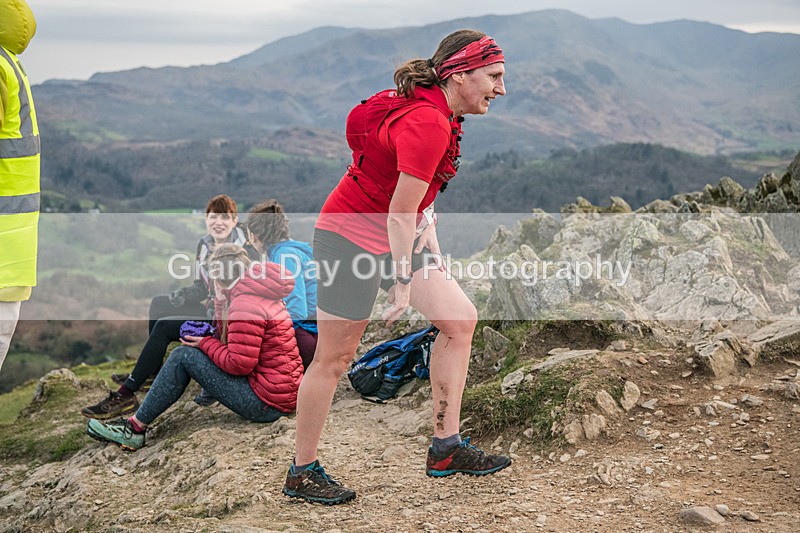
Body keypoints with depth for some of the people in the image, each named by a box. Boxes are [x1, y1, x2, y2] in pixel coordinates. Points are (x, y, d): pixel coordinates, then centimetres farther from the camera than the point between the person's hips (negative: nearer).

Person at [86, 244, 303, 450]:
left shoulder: (245, 304, -17)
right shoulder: (259, 294, 15)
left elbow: (239, 364, -20)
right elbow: (232, 342, 17)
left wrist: (205, 344, -4)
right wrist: (221, 301, 8)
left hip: (267, 403, -10)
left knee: (182, 356, -6)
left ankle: (136, 428, 2)